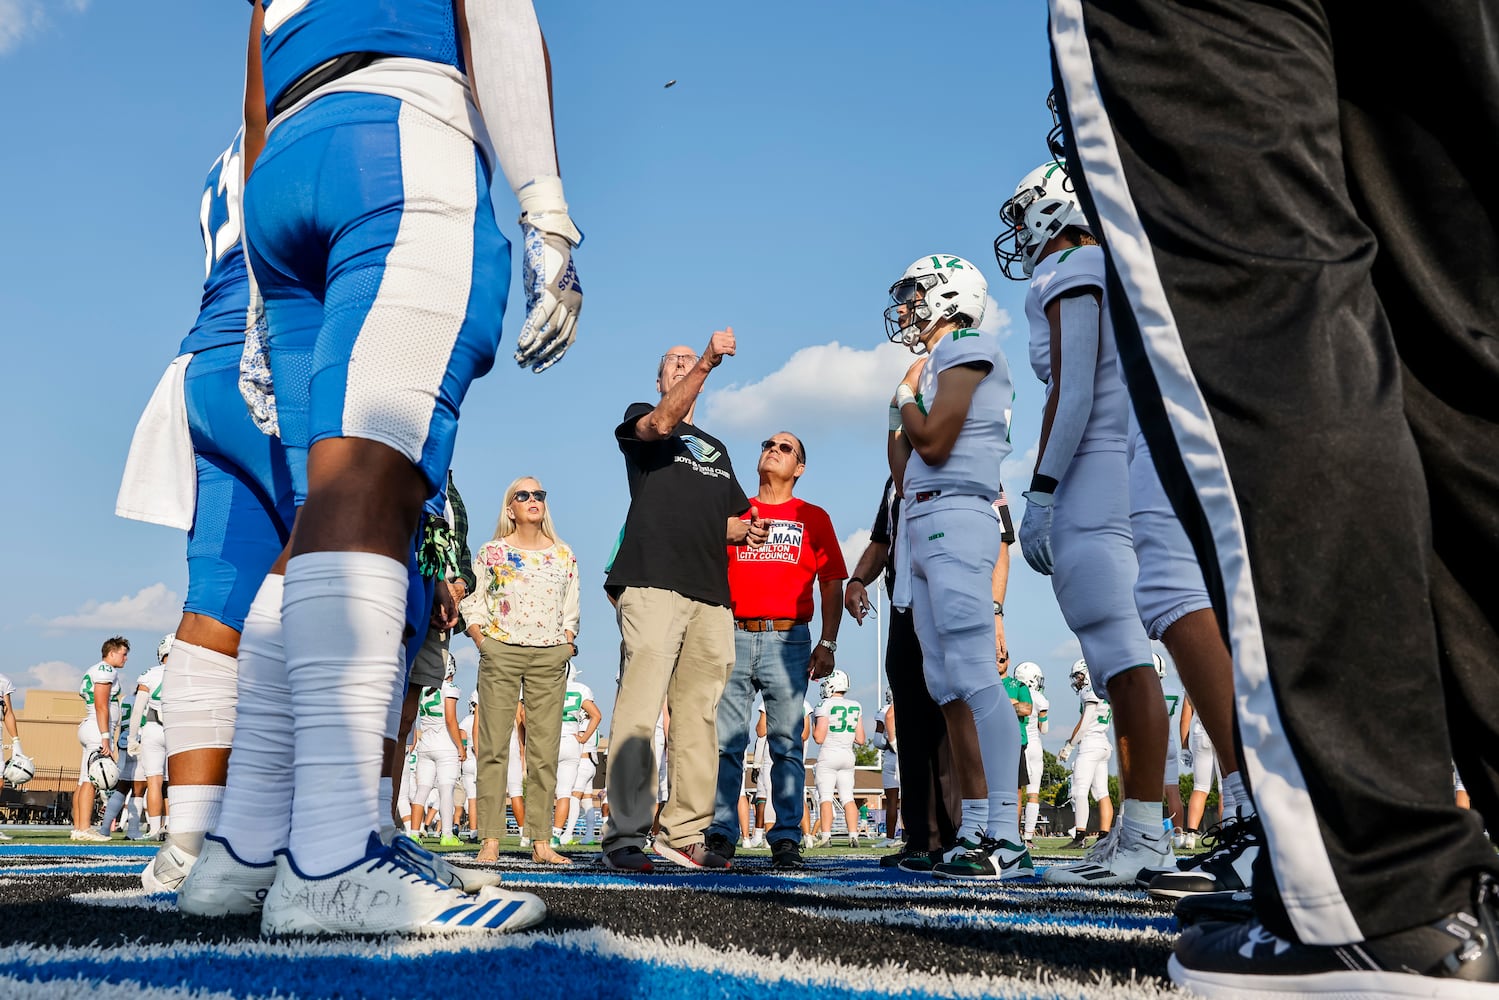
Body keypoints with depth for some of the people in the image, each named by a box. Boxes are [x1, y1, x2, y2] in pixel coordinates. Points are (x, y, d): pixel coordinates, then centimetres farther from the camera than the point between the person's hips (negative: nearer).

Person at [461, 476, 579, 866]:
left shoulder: (564, 556, 13)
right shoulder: (492, 552, 7)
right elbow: (472, 604, 7)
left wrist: (567, 645, 2)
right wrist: (484, 643, -5)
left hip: (550, 658, 2)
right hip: (501, 653, -2)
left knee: (545, 749, 0)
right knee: (494, 746, -5)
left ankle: (541, 841, 3)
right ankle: (490, 840, -2)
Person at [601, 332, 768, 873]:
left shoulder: (716, 449, 32)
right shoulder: (640, 419, 16)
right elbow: (661, 423, -9)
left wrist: (748, 529, 9)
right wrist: (707, 362, -17)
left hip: (711, 593, 6)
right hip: (652, 583, -6)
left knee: (698, 717, 0)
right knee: (639, 711, -15)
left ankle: (684, 835, 3)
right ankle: (624, 837, -17)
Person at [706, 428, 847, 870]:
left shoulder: (814, 518, 13)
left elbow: (831, 586, 10)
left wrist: (827, 643, 1)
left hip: (788, 639, -1)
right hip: (734, 636, 1)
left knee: (787, 742, -3)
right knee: (726, 742, -2)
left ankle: (786, 838, -1)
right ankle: (721, 834, 2)